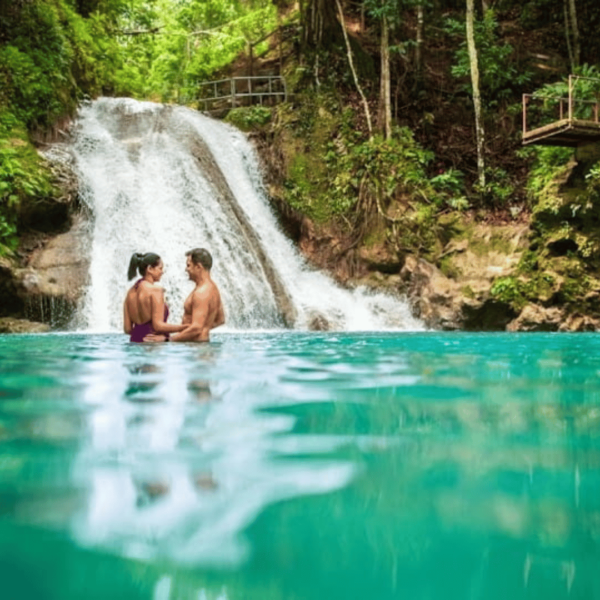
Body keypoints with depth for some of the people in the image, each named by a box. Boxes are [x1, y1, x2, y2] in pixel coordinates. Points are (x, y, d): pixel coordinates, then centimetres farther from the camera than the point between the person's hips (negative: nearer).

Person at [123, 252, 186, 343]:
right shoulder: (155, 290, -10)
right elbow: (158, 326, -14)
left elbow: (127, 329, 11)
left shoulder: (131, 291, 12)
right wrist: (183, 327, -8)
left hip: (135, 339, 8)